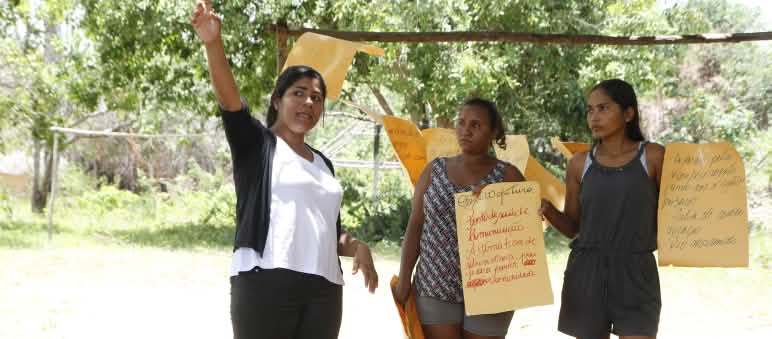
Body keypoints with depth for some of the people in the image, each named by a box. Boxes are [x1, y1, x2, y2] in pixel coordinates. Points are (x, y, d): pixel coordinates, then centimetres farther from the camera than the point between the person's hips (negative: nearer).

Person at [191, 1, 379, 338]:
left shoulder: (323, 163, 22)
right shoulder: (256, 144, 6)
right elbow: (229, 99, -13)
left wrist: (356, 246, 5)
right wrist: (212, 42, -28)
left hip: (323, 288, 6)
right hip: (265, 282, -6)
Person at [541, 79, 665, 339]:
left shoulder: (653, 157, -1)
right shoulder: (580, 163, 4)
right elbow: (572, 228, 9)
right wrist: (546, 209, -10)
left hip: (636, 273, -2)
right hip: (587, 273, 2)